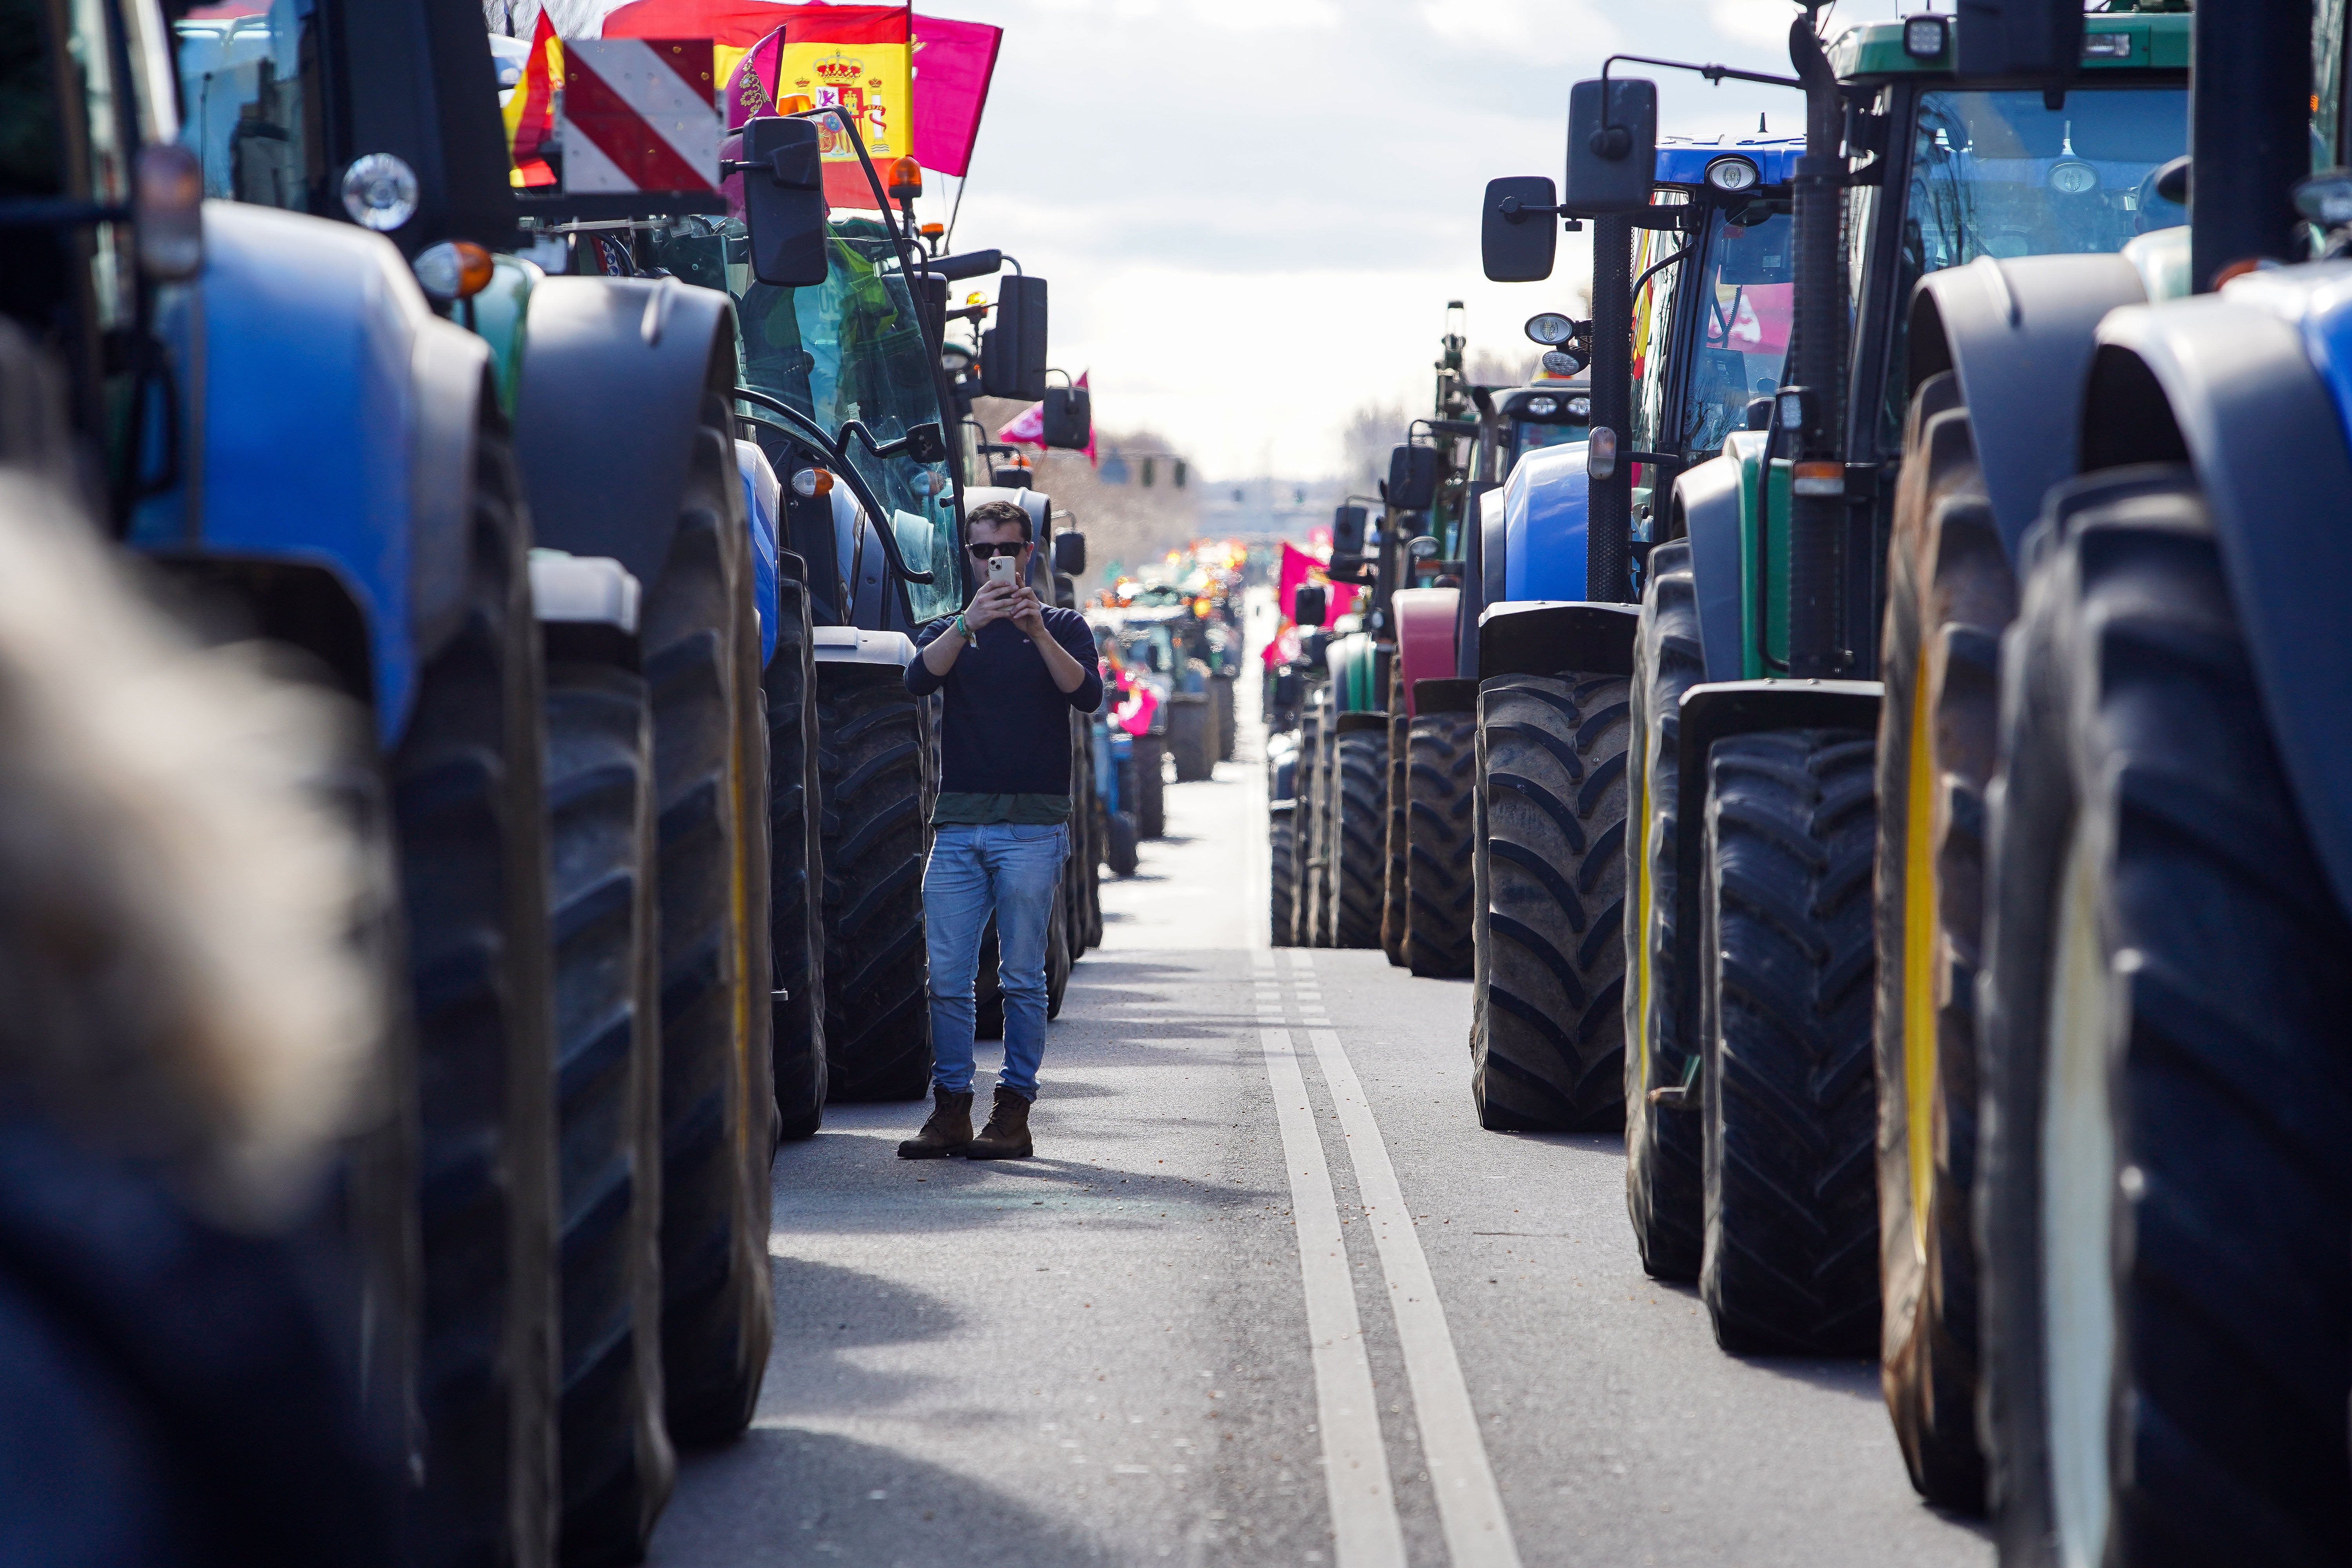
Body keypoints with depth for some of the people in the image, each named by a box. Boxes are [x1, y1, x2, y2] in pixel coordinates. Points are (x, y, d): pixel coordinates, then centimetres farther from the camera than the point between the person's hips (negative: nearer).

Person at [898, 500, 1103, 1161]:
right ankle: (951, 1111, 3)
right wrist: (970, 623, -20)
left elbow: (1087, 693, -8)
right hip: (959, 821, 2)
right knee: (947, 976, -2)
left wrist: (1037, 631, -20)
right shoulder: (949, 629, 17)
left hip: (1033, 826, -2)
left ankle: (1014, 1112, -1)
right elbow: (920, 677, -5)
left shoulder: (1062, 627, 11)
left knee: (1022, 976, -4)